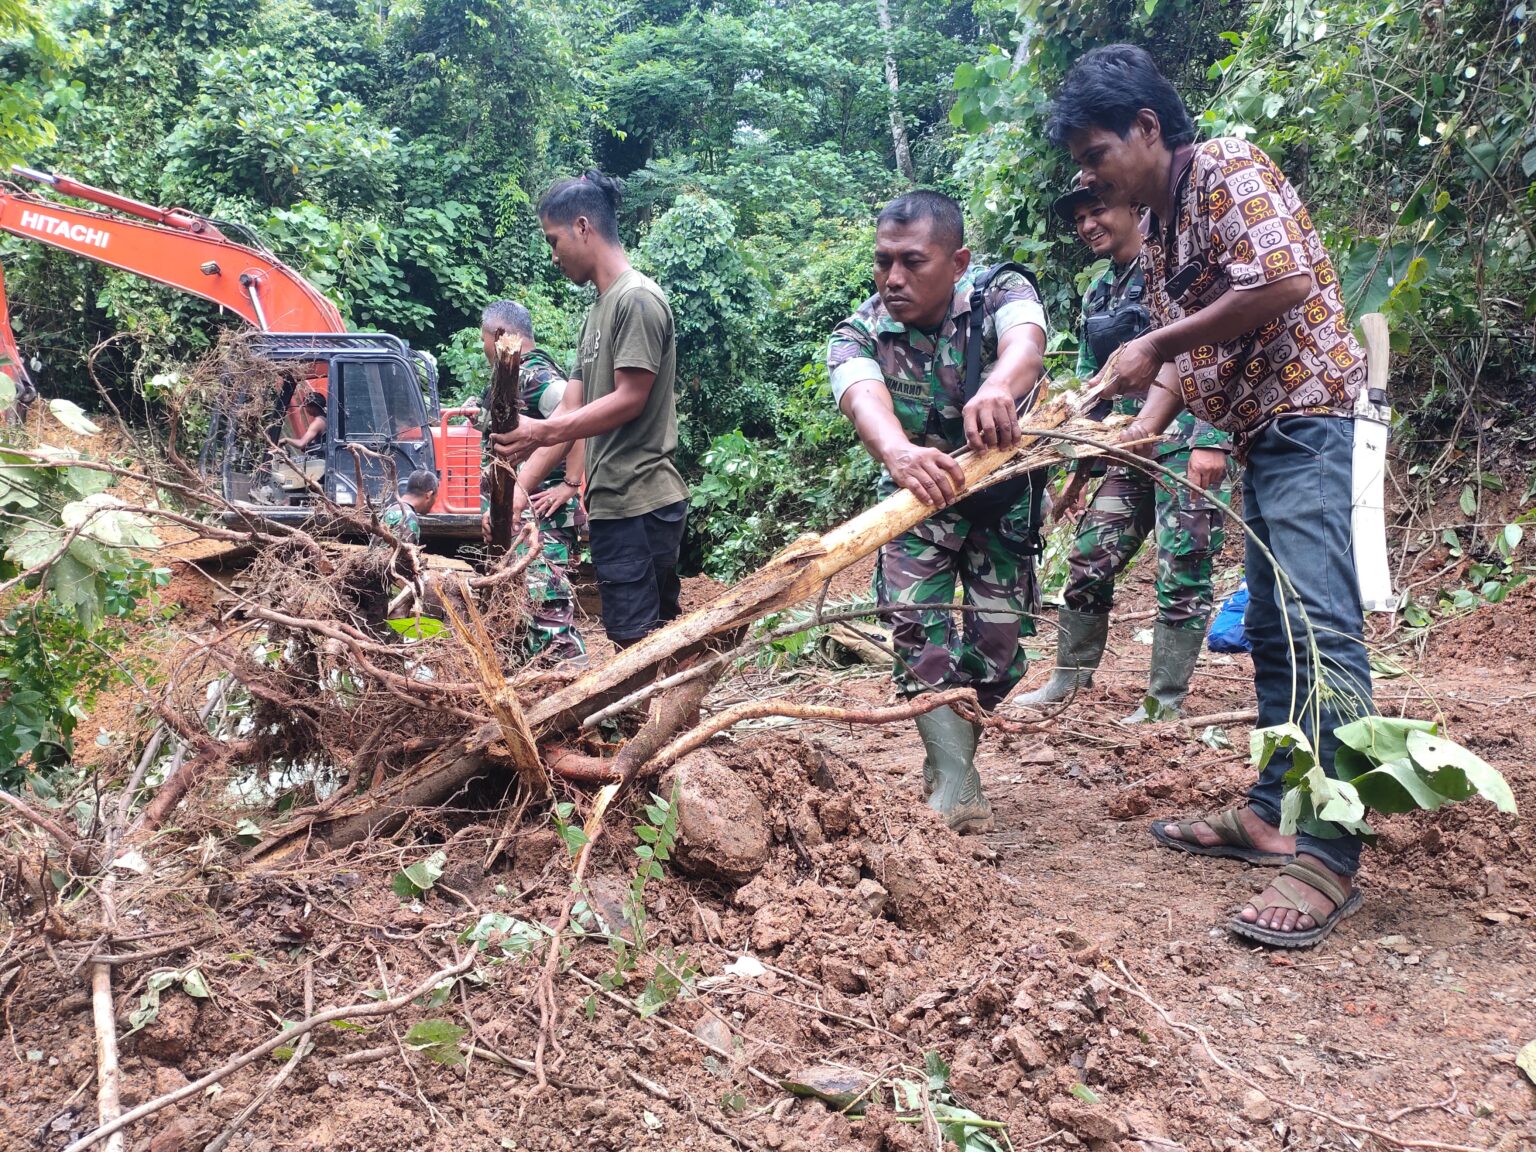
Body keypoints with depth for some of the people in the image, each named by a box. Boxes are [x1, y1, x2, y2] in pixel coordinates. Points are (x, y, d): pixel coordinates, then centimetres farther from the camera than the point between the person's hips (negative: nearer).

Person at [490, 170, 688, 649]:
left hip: (638, 505, -10)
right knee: (659, 638, 12)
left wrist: (541, 432, -18)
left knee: (637, 643, -8)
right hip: (615, 502, 10)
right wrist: (519, 489, 8)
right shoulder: (599, 311, 19)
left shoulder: (637, 299, -10)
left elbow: (629, 400, -16)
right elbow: (569, 410, 15)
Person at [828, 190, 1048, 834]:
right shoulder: (858, 335, -19)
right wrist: (899, 453, -65)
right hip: (916, 492, 0)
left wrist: (998, 386, -70)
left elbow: (1026, 340, -44)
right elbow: (864, 398, -40)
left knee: (999, 635, -2)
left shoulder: (1000, 293, -21)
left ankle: (946, 755, 22)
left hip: (1002, 489, 0)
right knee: (915, 621, -19)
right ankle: (957, 785, -16)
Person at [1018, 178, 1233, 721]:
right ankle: (1070, 677, 21)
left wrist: (1211, 440, -21)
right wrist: (1080, 471, 21)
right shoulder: (1097, 296, 17)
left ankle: (1166, 701, 4)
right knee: (1088, 562, 7)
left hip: (1188, 443, -7)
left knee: (1182, 575, -4)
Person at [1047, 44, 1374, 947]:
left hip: (1314, 414, -10)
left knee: (1319, 629, -17)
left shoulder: (1229, 171, -9)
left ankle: (1329, 855, -18)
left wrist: (1156, 343, -14)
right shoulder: (1158, 234, 17)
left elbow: (1284, 282, -23)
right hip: (1262, 431, 10)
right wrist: (1135, 435, 0)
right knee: (1273, 630, 11)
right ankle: (1274, 813, 19)